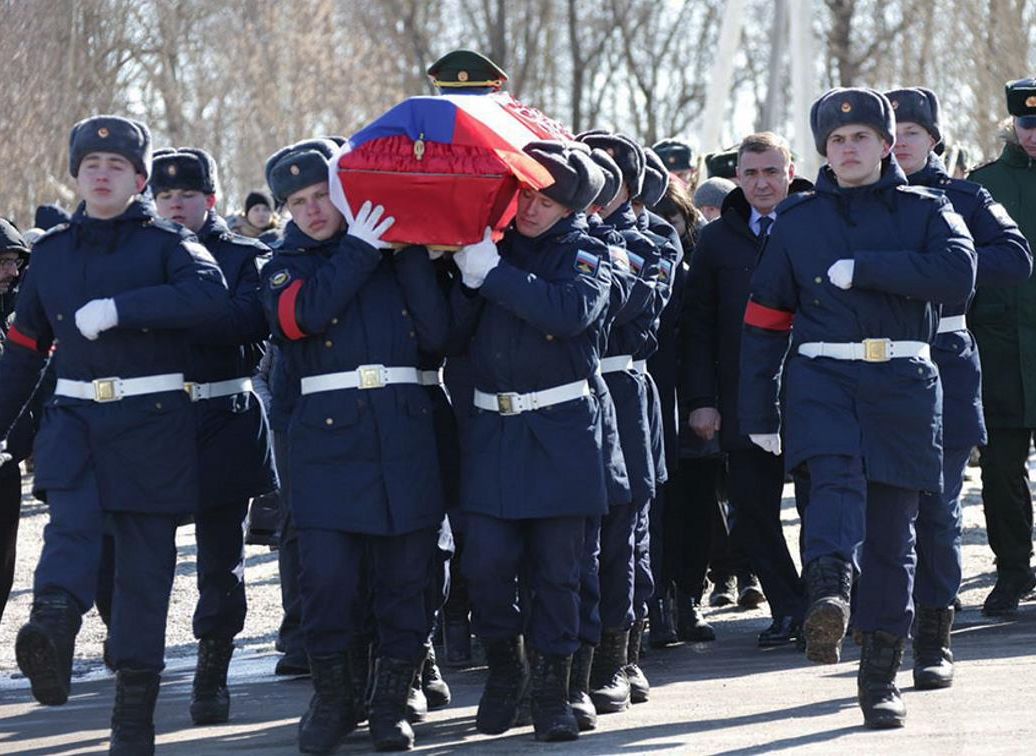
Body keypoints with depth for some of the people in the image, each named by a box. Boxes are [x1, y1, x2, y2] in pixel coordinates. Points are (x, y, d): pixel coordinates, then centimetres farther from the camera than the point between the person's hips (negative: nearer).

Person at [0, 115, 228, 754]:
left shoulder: (166, 242, 1)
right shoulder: (54, 251, 13)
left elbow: (211, 296, -20)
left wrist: (117, 308, -24)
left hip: (153, 422, -2)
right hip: (75, 416, 2)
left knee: (146, 560, -1)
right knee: (74, 516, -26)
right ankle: (53, 633, -51)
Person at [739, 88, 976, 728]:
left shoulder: (925, 211, 8)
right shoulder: (799, 219, 13)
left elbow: (958, 274, -13)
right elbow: (765, 318, 14)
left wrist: (861, 269, -14)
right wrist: (758, 411, 9)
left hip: (903, 384, 0)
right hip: (820, 377, 0)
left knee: (891, 528, 3)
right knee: (836, 476, -29)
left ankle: (881, 675, 9)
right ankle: (830, 596, -52)